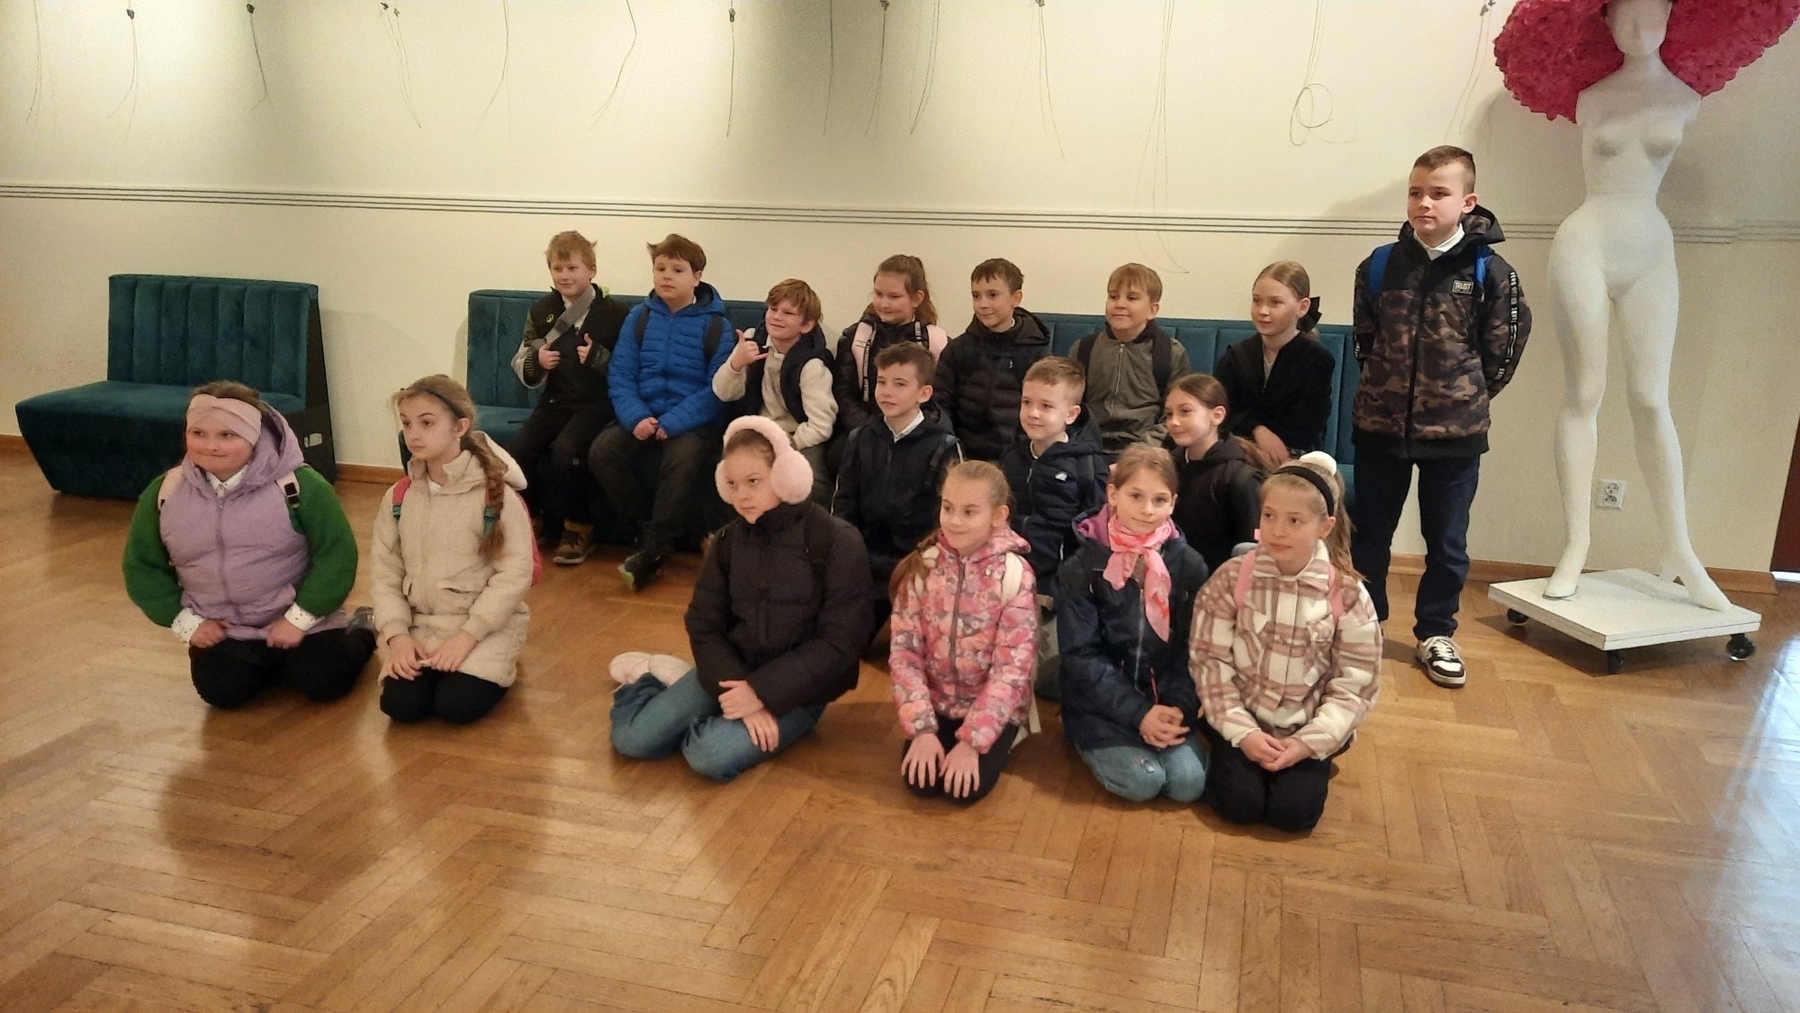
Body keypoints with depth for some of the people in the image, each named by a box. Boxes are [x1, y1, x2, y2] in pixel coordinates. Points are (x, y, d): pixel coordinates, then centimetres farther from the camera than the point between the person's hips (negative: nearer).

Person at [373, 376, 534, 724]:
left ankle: (496, 669, 9)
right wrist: (397, 634, -11)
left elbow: (515, 573, -14)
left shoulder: (497, 493, -12)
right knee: (399, 704, -17)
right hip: (421, 624, 4)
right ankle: (435, 666, 15)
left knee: (457, 704, -23)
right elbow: (384, 573, 4)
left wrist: (468, 635, -19)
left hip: (487, 624, -4)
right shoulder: (398, 498, 3)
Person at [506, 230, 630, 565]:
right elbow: (522, 367, 14)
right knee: (519, 450, -19)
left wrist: (599, 358, -20)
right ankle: (541, 521, 5)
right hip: (555, 400, 5)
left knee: (564, 450, -30)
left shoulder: (613, 312, -3)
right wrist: (536, 361, -8)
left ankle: (579, 527, -9)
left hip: (596, 402, -4)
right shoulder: (541, 312, 10)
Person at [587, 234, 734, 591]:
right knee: (601, 451, -22)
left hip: (692, 422, -3)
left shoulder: (714, 324, -2)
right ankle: (646, 531, -5)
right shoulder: (640, 317, 7)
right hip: (642, 416, 4)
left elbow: (717, 388, -8)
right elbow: (620, 376, 4)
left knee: (681, 460, -34)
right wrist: (636, 417, -16)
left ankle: (654, 550, -17)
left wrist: (672, 423, -20)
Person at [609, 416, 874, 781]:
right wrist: (736, 689, -16)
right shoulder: (728, 541, 1)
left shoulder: (837, 542, -15)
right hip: (731, 670, 4)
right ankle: (655, 678, 22)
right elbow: (704, 626, 1)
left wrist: (763, 693, -21)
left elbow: (839, 643, -16)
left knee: (712, 755, -28)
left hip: (796, 687, -4)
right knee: (631, 738, -9)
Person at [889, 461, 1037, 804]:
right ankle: (938, 737, 17)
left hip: (993, 708, -2)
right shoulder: (921, 567, -8)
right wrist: (922, 728, -17)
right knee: (921, 782, -15)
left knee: (968, 787, -19)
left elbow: (1012, 667, -17)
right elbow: (904, 652, -8)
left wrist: (972, 740, -21)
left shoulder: (1015, 576, -16)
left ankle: (997, 743, 12)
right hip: (936, 702, 2)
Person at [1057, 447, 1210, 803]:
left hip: (1166, 698, 3)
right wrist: (1138, 713, -18)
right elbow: (1081, 656, -11)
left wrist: (1180, 707, -16)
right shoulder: (1082, 567, -9)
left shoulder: (1188, 565, -1)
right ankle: (1090, 742, 10)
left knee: (1189, 782, -16)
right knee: (1141, 780, -21)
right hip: (1101, 702, -2)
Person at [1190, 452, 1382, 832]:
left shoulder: (1348, 595, -11)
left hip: (1307, 729, 1)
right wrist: (1242, 732, -16)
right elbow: (1210, 661, -9)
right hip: (1240, 720, 0)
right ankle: (1229, 755, 14)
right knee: (1240, 803, -17)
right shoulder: (1231, 579, -11)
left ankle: (1307, 761, 16)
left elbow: (1355, 686, -7)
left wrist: (1308, 743, -15)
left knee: (1294, 811, -16)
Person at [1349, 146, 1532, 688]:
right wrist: (1386, 388, 10)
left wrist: (1466, 397, 6)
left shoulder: (1490, 272, -8)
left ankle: (1435, 634, 26)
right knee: (1368, 533, 12)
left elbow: (1502, 352, 1)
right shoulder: (1381, 265, -2)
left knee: (1447, 543, 10)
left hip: (1456, 433, -1)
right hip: (1380, 426, 2)